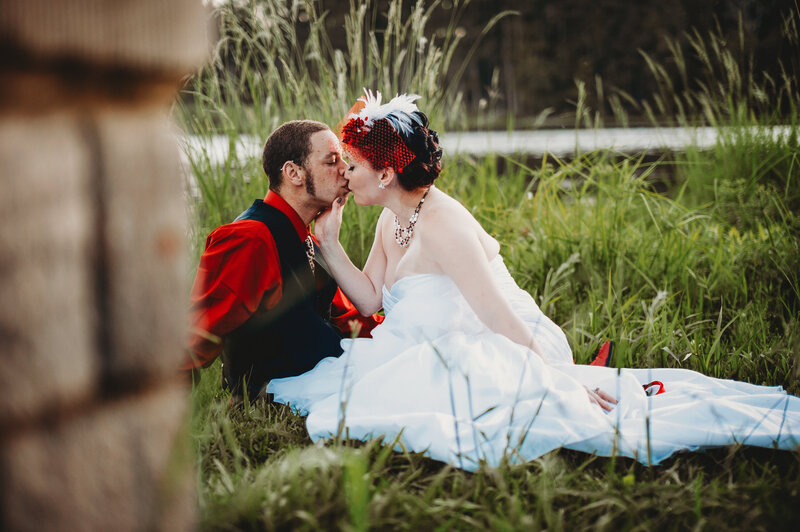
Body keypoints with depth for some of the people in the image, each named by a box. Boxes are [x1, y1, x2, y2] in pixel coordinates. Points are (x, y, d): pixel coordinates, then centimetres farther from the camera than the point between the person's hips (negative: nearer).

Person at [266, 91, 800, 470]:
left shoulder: (441, 224, -22)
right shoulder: (393, 221, 8)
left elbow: (500, 317, -25)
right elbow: (370, 300, 8)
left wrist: (560, 379, -24)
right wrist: (330, 242, -1)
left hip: (509, 353, -9)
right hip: (442, 356, 10)